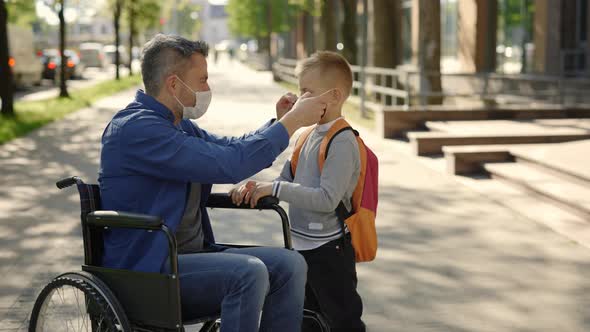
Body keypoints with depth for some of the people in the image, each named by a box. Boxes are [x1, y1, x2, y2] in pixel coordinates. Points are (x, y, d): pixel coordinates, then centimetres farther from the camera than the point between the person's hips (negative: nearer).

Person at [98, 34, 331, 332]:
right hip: (146, 269, -9)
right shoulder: (136, 128, -18)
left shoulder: (180, 125, 14)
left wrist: (281, 121, 11)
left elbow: (233, 148, 29)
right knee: (249, 272, -30)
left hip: (193, 255, 9)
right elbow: (229, 165, -25)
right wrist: (293, 121, -17)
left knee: (290, 265, -8)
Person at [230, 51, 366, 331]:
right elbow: (286, 181, 11)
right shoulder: (309, 136, 8)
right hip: (302, 246, 9)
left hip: (329, 249, -9)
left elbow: (327, 199, -27)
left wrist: (275, 189, -27)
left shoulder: (342, 142, -19)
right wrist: (256, 188, -8)